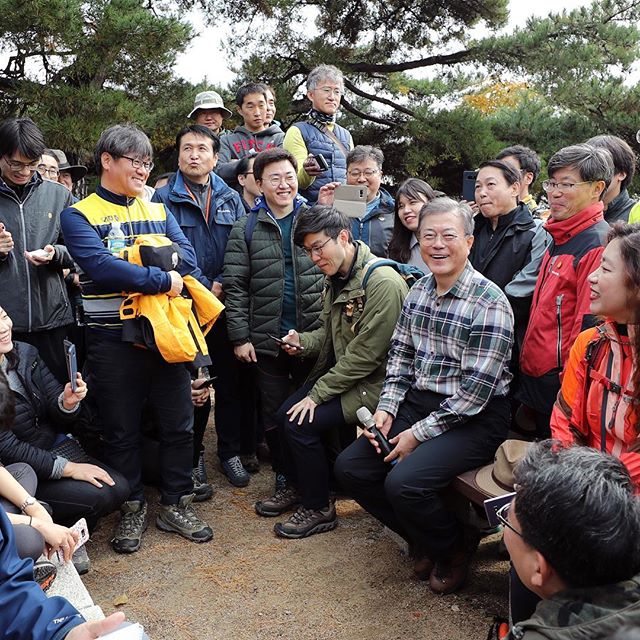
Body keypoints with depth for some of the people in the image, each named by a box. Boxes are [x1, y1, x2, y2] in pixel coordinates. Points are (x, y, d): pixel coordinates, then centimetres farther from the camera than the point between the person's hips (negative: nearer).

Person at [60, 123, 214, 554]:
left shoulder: (158, 209, 11)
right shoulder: (79, 215, -3)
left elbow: (187, 257, -2)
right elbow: (100, 266, -20)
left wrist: (132, 274, -15)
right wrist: (162, 280, -21)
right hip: (114, 341, -4)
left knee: (179, 424, 10)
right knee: (122, 432, 9)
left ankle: (176, 504, 26)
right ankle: (133, 510, 26)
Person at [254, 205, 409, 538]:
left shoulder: (382, 283, -24)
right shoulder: (336, 279, 5)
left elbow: (365, 355, -25)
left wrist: (318, 393, -19)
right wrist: (302, 341, -6)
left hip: (370, 384, -9)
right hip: (339, 371, 9)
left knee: (301, 422, -17)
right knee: (285, 414, 3)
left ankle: (319, 509, 3)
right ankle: (296, 486, 27)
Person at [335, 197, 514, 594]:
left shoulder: (489, 303, -17)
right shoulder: (418, 291, 7)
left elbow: (475, 391, -20)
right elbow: (400, 355, 12)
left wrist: (419, 434, -17)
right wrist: (386, 408, -3)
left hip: (474, 420, -8)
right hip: (418, 403, 8)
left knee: (403, 482, -27)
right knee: (350, 468, -1)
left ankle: (455, 548, 7)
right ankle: (427, 542, 18)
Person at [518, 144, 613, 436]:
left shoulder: (599, 245, -17)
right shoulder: (559, 238, 12)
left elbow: (591, 329, -21)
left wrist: (568, 387, -17)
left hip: (562, 391, -9)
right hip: (535, 385, 9)